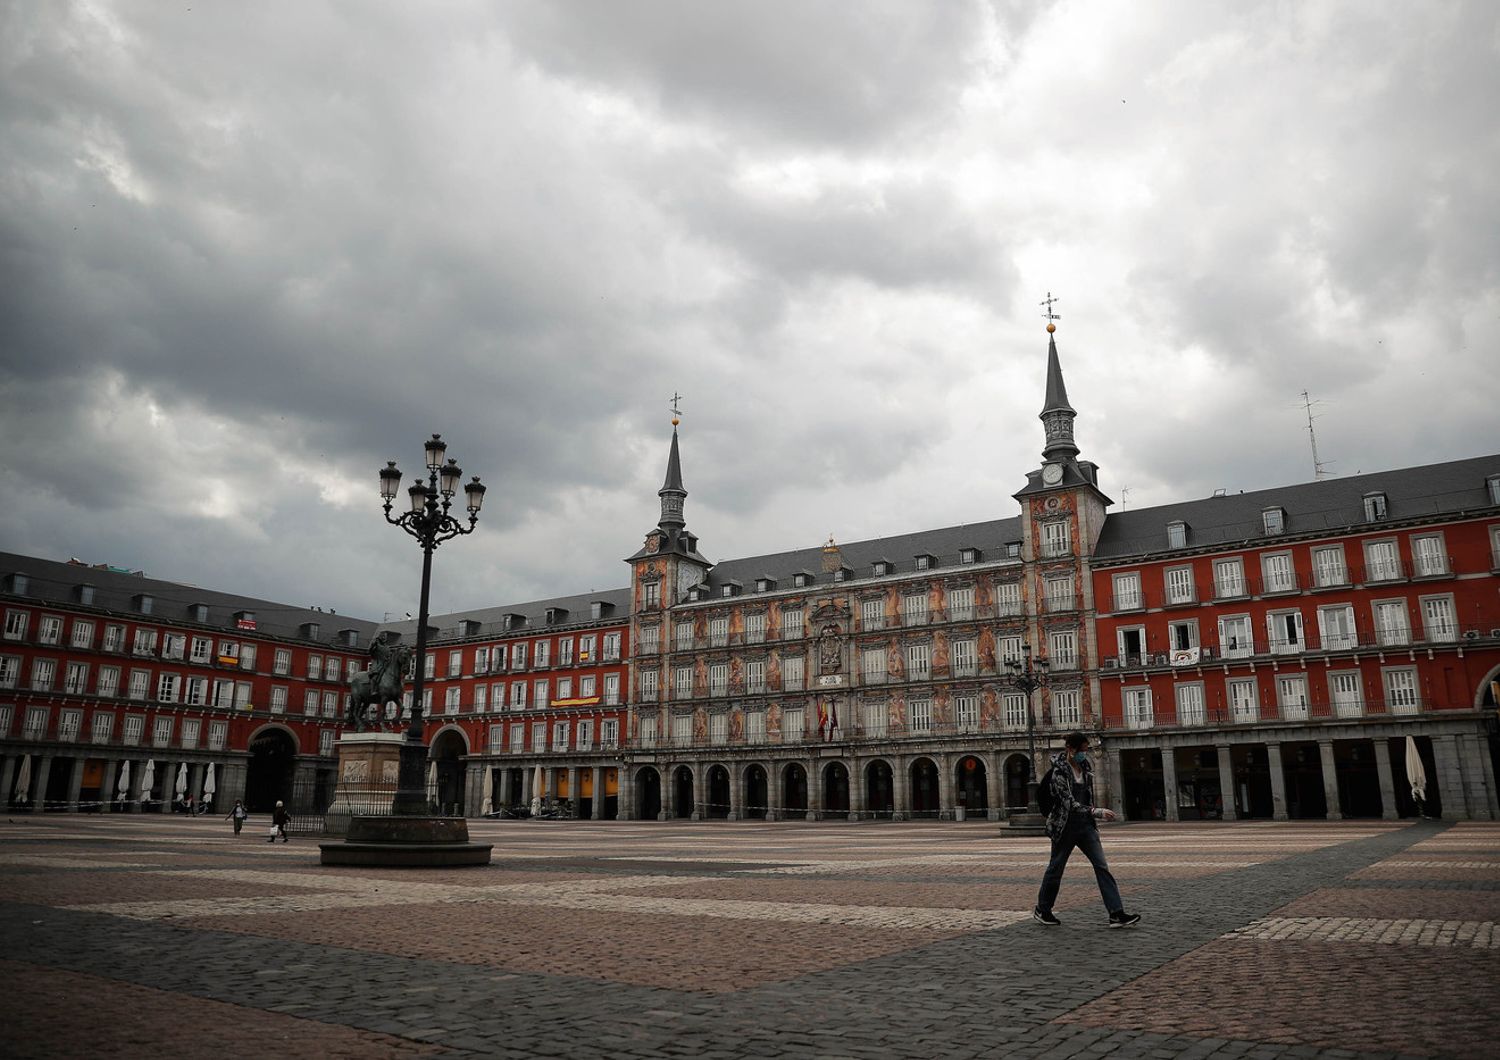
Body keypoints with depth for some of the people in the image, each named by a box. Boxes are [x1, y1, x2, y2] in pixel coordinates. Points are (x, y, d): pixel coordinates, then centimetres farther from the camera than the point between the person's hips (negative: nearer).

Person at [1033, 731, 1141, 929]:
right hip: (1064, 826, -6)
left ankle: (1117, 914, -6)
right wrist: (1097, 812, -32)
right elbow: (1070, 803, -25)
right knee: (1055, 868, 7)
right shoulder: (1059, 772, -19)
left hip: (1086, 825, 6)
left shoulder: (1086, 767, 3)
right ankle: (1041, 910, 25)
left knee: (1102, 866, -5)